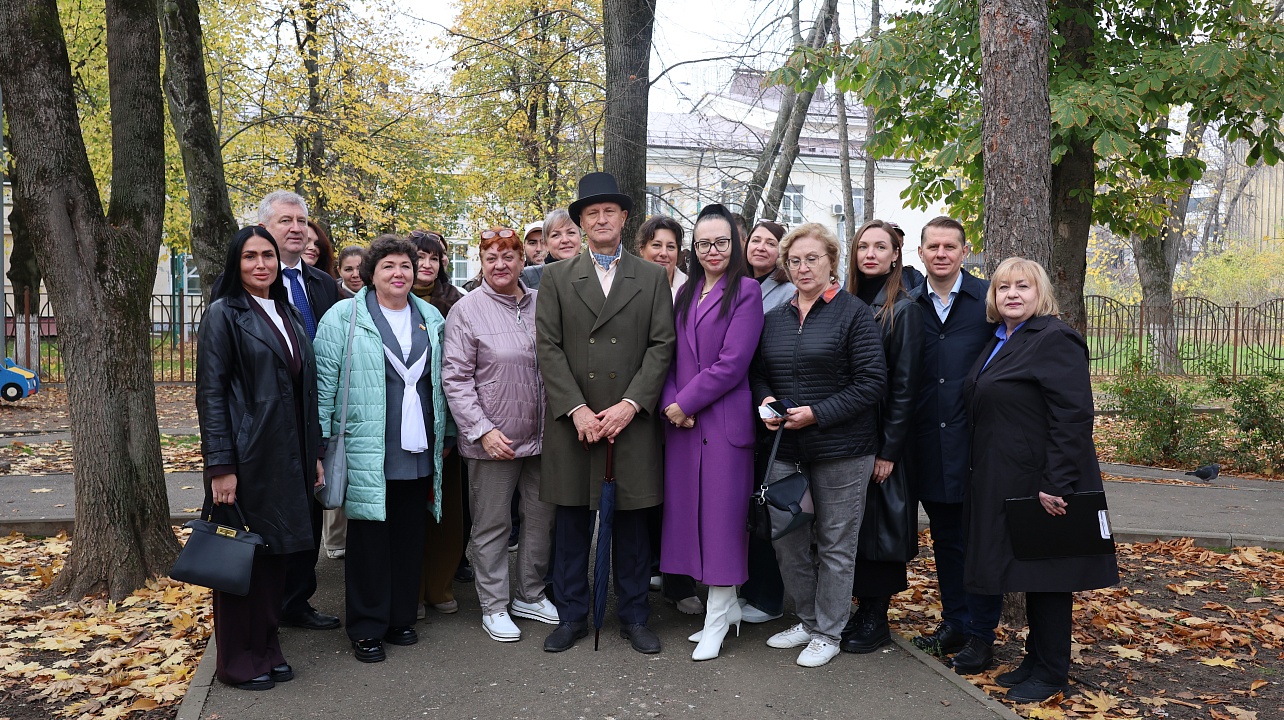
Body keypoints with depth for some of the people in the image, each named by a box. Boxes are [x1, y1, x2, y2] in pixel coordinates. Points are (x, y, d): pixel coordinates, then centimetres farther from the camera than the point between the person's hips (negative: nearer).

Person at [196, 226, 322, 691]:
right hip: (245, 456, -6)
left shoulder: (288, 315, 13)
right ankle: (238, 661, 18)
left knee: (274, 553, 12)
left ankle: (267, 649, 25)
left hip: (287, 456, 6)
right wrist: (220, 466, -16)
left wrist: (313, 453, 13)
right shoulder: (224, 313, -5)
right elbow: (210, 393, -10)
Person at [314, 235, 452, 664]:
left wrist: (446, 435, 16)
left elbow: (443, 382, 17)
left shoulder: (431, 319, 12)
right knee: (369, 539, 3)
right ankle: (367, 629, 17)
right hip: (366, 454, -4)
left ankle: (401, 619, 26)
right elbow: (324, 382, -3)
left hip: (418, 452, 4)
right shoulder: (344, 318, -1)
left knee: (410, 538, 10)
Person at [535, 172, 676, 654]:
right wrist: (576, 409, -10)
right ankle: (571, 615, 22)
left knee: (632, 521, 8)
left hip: (632, 421, 0)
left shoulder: (653, 278, 8)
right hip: (572, 420, 0)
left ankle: (634, 615, 22)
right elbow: (549, 347, 0)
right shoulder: (557, 277, 7)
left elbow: (662, 346, 0)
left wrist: (629, 404, -11)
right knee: (571, 521, 8)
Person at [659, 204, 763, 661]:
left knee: (722, 513, -1)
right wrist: (670, 404, -5)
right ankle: (726, 605, 23)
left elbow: (732, 364, -13)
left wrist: (684, 404, -11)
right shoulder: (686, 293, 15)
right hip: (682, 422, 6)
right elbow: (671, 356, 12)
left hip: (725, 421, -6)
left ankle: (718, 620, 10)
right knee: (690, 510, 9)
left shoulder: (746, 291, -5)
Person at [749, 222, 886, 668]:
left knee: (835, 544, 6)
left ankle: (828, 634, 21)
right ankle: (807, 621, 29)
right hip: (786, 447, 5)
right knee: (786, 538, 9)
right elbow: (758, 373, 17)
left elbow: (871, 381, -11)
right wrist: (765, 401, -5)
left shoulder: (853, 313, -6)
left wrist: (817, 413, -18)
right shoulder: (775, 318, 10)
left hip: (840, 447, -5)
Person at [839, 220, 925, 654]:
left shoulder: (903, 309, -8)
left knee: (880, 522, 3)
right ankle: (861, 607, 25)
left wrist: (889, 449, -14)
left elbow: (904, 384, -11)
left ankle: (876, 619, 15)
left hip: (883, 438, -5)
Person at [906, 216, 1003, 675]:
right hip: (930, 445, 4)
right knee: (945, 538, 15)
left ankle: (981, 634, 17)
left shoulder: (989, 300, -2)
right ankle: (954, 624, 29)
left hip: (977, 442, -3)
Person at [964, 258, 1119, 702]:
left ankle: (1051, 674, 16)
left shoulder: (1055, 339, -14)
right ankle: (1035, 659, 29)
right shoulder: (1000, 343, 14)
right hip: (1007, 484, 9)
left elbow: (1074, 418, -21)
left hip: (1043, 485, -9)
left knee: (1046, 576, 2)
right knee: (1026, 571, 16)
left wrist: (1057, 484, -24)